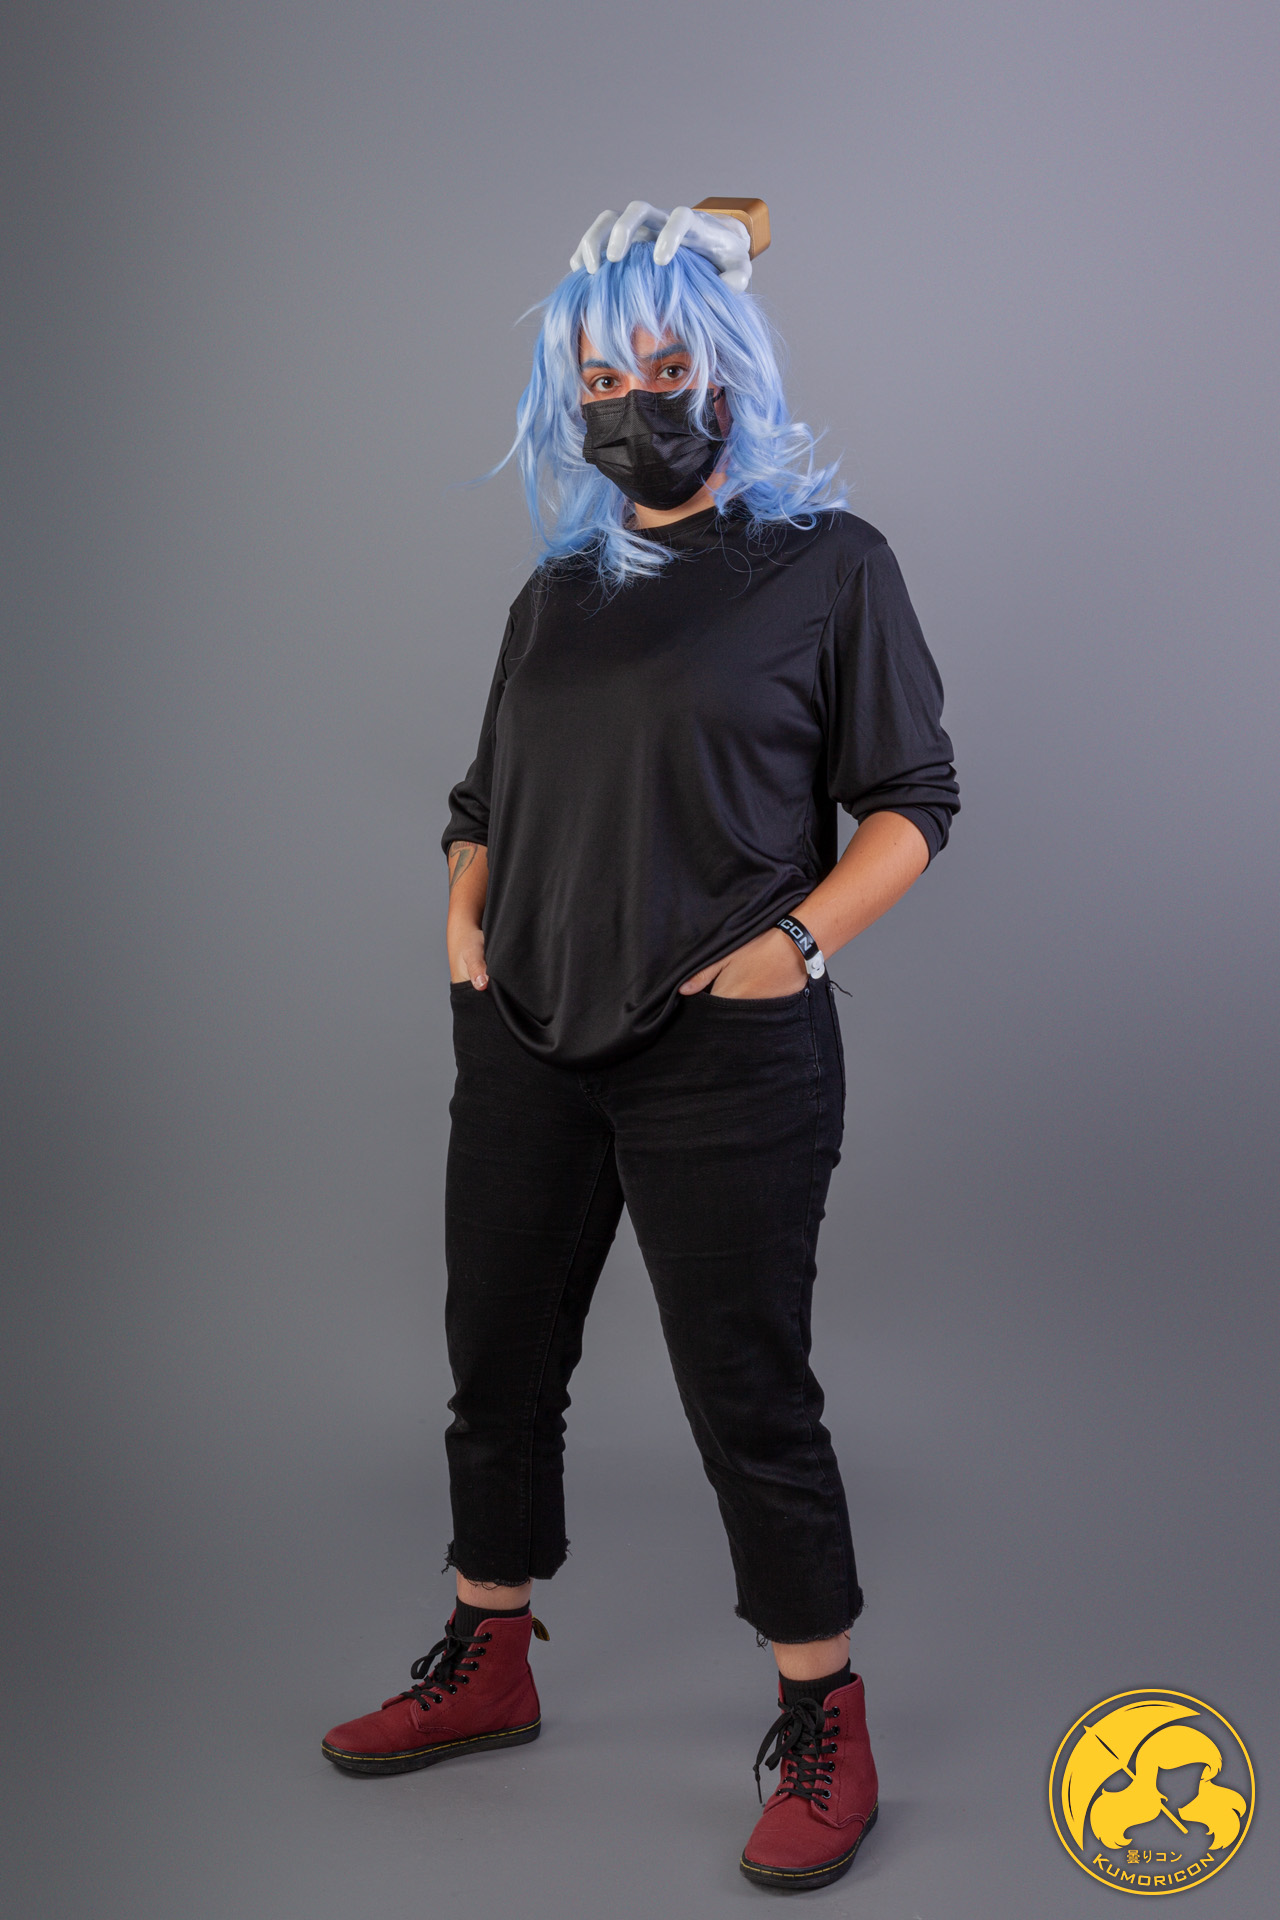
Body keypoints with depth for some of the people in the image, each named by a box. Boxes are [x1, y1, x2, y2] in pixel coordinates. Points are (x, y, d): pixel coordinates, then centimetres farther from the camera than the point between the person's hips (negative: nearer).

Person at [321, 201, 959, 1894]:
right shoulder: (559, 592, 14)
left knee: (746, 1390, 0)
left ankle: (824, 1731, 19)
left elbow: (911, 803, -3)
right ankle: (486, 1668, 35)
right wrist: (464, 923, 4)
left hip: (725, 1058, -6)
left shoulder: (829, 564, -2)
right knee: (497, 1360, 15)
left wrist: (788, 947, -15)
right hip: (528, 1045, 6)